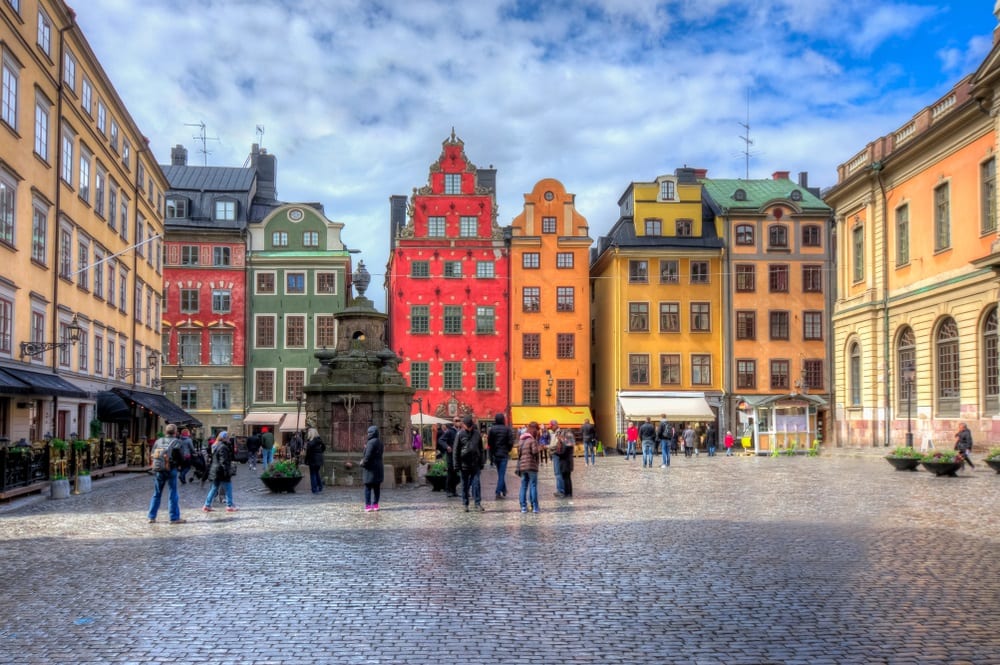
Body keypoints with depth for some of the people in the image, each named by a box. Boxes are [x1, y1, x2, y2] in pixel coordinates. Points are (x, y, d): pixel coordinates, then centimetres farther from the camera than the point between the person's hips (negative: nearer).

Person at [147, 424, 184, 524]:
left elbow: (152, 455, 5)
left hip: (158, 470, 4)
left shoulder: (158, 441, 6)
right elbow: (179, 456, -13)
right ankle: (174, 518, 3)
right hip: (171, 470, -4)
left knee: (156, 494, 15)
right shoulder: (176, 442, -6)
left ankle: (151, 517, 18)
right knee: (173, 494, 3)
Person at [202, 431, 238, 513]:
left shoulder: (216, 446, 13)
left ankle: (207, 506, 17)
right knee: (228, 489, 1)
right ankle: (229, 506, 6)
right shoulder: (223, 447, -18)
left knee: (214, 489, 16)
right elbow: (224, 461, -22)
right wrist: (227, 473, -21)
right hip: (221, 471, -10)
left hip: (215, 471, 10)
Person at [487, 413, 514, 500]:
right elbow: (511, 442, -11)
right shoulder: (507, 429, -9)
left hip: (495, 454, 3)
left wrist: (492, 451, 11)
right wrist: (508, 450, 7)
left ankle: (504, 491, 27)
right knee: (501, 474, -1)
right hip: (504, 454, -3)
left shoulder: (491, 429, -3)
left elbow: (489, 442, -3)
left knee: (500, 473, 18)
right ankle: (498, 493, -9)